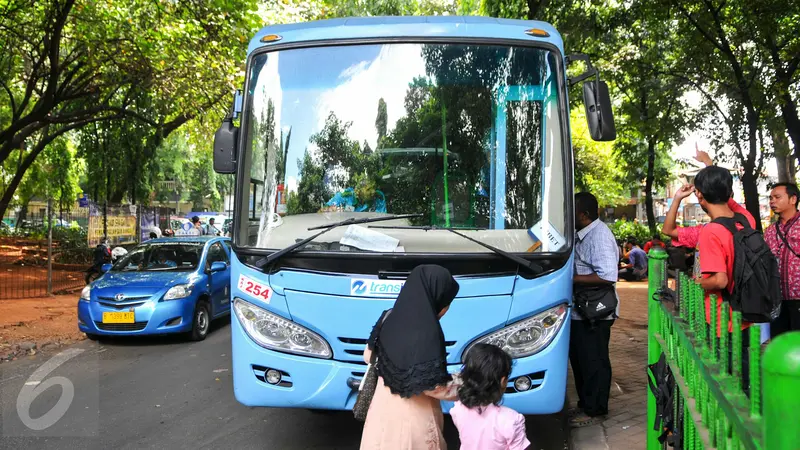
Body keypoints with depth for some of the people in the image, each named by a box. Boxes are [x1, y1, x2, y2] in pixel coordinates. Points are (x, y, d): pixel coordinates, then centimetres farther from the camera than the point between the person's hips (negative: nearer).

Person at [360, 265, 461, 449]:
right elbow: (433, 387, -23)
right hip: (412, 414, -6)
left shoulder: (391, 320, -6)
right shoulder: (427, 334, -27)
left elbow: (368, 356, 7)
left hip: (383, 406, 6)